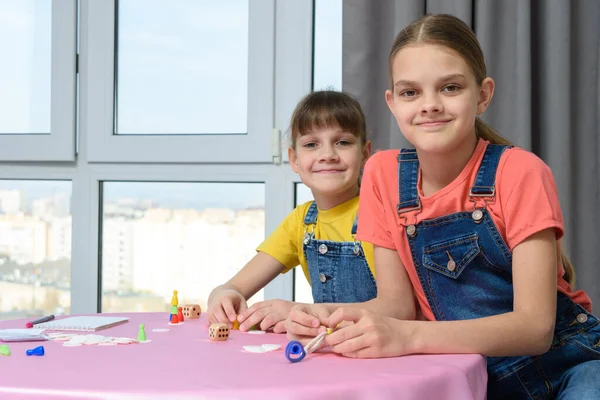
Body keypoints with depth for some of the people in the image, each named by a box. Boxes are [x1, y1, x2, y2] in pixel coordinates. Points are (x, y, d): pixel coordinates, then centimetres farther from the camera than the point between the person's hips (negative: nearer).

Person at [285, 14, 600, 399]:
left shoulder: (519, 172, -14)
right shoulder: (383, 174, -2)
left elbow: (535, 326, -20)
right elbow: (398, 300, 1)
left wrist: (408, 336, -34)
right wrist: (330, 317, -21)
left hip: (567, 364, -3)